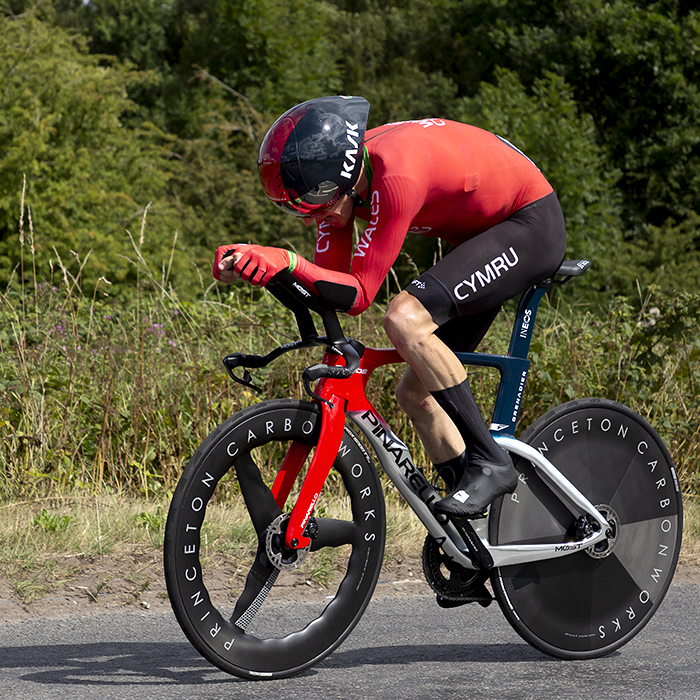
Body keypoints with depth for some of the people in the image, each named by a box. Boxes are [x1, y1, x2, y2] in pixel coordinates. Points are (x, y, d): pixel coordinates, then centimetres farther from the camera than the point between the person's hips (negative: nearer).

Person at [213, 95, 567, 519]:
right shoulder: (334, 175, -9)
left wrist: (288, 261, -43)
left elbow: (359, 294, -32)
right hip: (479, 234, 9)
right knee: (416, 393, 3)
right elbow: (327, 284, -7)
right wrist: (253, 264, -22)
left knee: (405, 320, -29)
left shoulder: (396, 175, -34)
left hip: (532, 224, -9)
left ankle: (490, 463, -20)